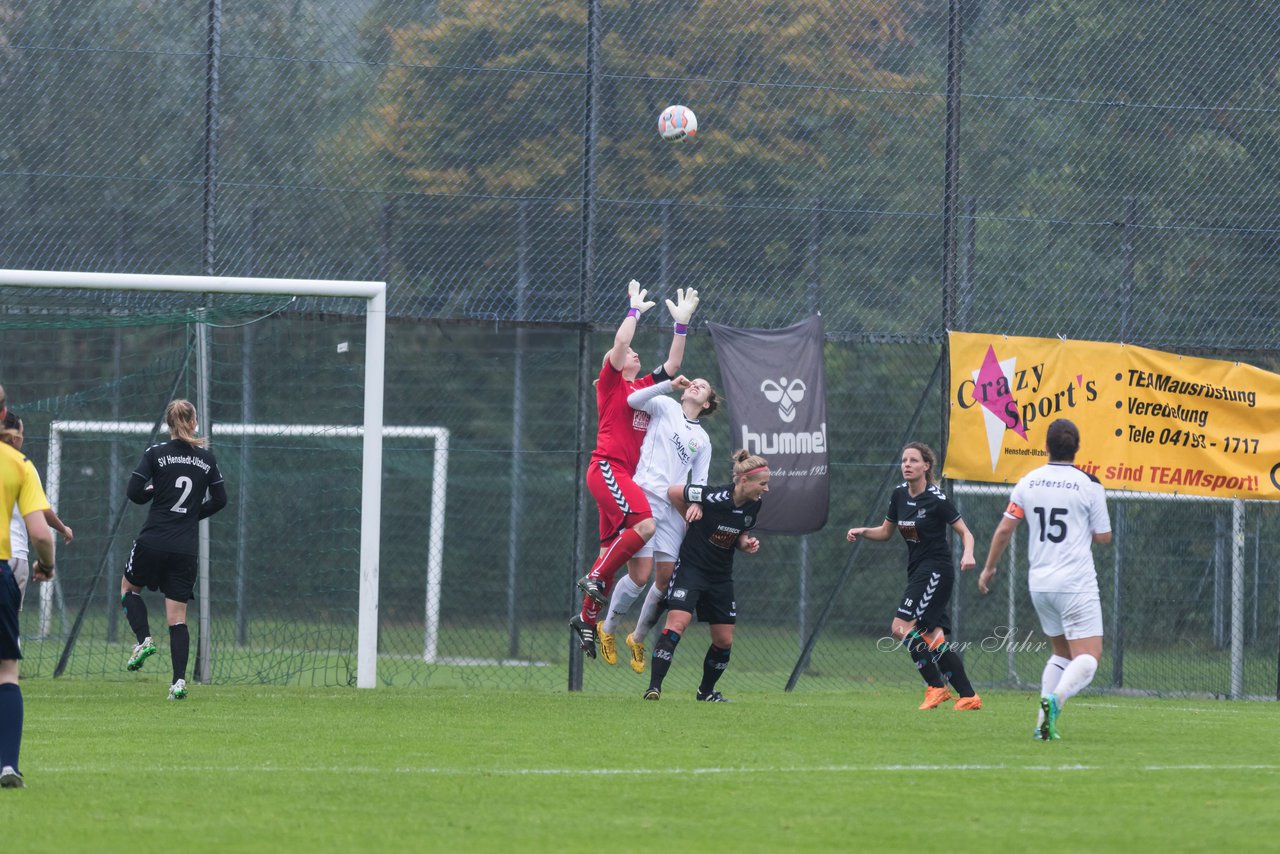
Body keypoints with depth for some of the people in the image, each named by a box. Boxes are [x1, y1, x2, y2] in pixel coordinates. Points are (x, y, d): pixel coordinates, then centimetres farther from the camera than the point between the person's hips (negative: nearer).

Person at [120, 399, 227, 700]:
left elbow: (135, 492, -10)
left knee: (128, 587, 25)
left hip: (153, 542, -2)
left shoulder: (156, 454, -5)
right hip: (186, 548, 2)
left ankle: (144, 640, 2)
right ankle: (179, 681, -5)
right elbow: (220, 500, 10)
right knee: (177, 617, 6)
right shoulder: (206, 457, 4)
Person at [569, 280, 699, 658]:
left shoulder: (642, 387, 20)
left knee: (612, 548, 7)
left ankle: (586, 619, 12)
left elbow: (673, 364, 23)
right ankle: (596, 578, -17)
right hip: (607, 467, -8)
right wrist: (636, 309, -2)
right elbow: (619, 342, -11)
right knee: (644, 524, -25)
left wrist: (682, 323, 18)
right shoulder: (611, 382, 2)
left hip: (625, 476, 8)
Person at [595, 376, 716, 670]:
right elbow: (633, 400, -7)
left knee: (666, 579, 0)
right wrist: (670, 384, -13)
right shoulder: (666, 407, 10)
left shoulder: (702, 441, 21)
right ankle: (608, 630, 7)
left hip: (674, 508, 5)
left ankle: (638, 638, 21)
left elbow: (699, 482, 16)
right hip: (645, 497, -5)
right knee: (640, 575, -14)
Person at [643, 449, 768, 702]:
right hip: (691, 566, -7)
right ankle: (654, 688, -21)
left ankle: (706, 691, 27)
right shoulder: (714, 497, -23)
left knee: (724, 640, 7)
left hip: (721, 577, 7)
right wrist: (693, 515, 1)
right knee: (677, 624, -21)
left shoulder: (754, 505, -2)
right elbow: (673, 492, -10)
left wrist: (746, 544, -7)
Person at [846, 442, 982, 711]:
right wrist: (862, 532, 0)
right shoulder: (899, 494, 7)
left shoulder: (936, 499, -13)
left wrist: (968, 554, -26)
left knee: (901, 627, -18)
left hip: (936, 571, -8)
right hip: (917, 572, 8)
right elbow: (886, 532, 19)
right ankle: (968, 696, 10)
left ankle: (936, 686, -12)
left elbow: (964, 531, -7)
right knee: (933, 637, 5)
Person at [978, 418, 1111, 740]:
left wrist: (989, 568, 19)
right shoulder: (1089, 485, -6)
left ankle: (1044, 720, 7)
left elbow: (1004, 529, 6)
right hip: (1076, 582, -5)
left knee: (1061, 652, 20)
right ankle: (1055, 699, -34)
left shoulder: (1028, 482, 4)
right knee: (1088, 656, -6)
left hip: (1039, 582, 5)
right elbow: (1104, 537, -1)